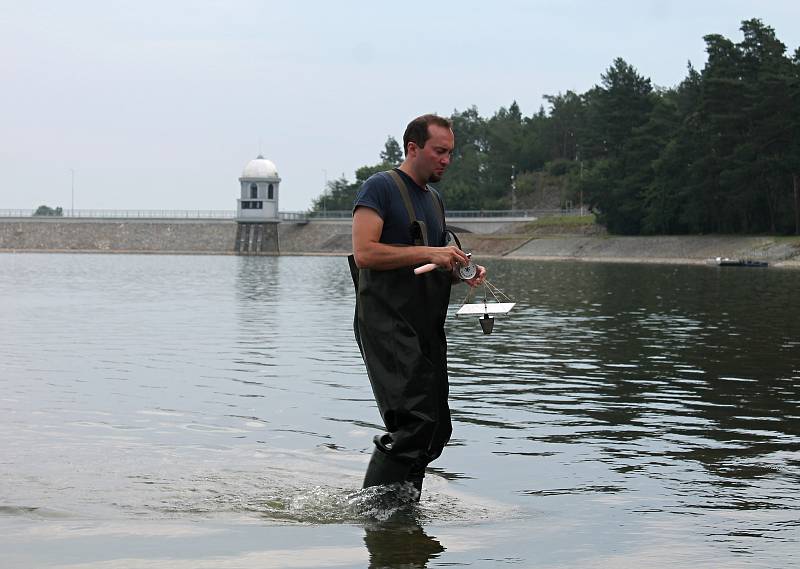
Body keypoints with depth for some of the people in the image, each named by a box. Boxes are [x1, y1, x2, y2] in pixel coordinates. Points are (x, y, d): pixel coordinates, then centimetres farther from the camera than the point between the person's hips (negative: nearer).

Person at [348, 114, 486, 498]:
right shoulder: (381, 188, -4)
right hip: (386, 323, -9)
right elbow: (364, 253, -17)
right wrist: (429, 253, -18)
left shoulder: (434, 200, 22)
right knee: (413, 423, -19)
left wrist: (461, 272, 9)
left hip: (426, 327, 9)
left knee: (435, 430, 8)